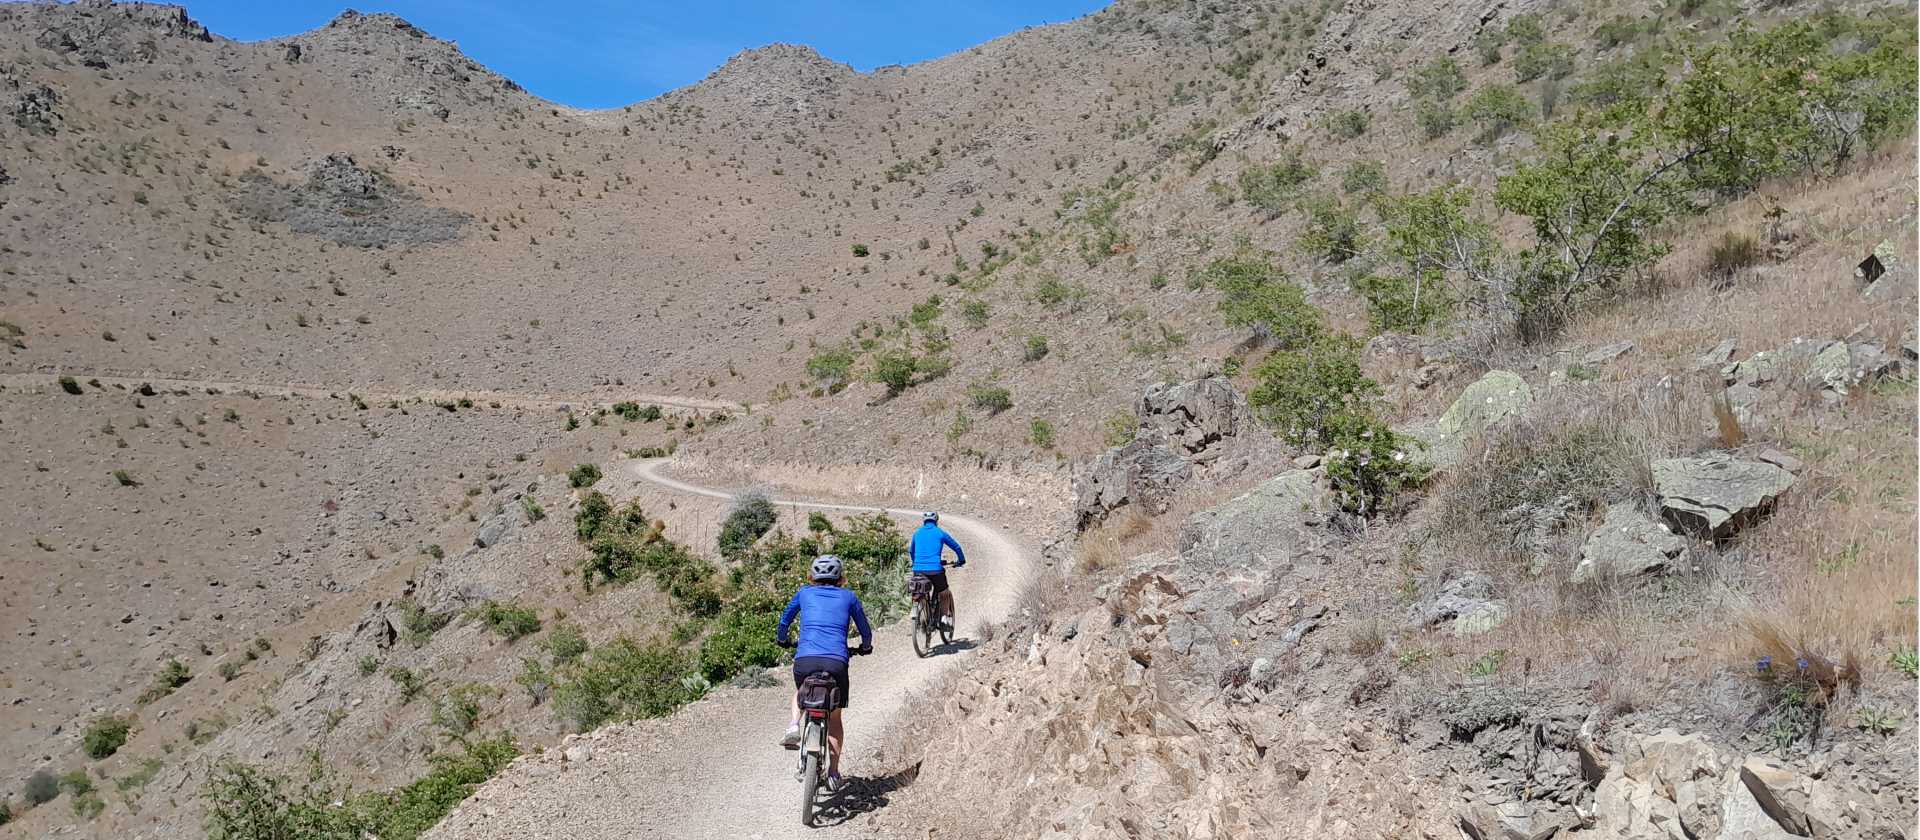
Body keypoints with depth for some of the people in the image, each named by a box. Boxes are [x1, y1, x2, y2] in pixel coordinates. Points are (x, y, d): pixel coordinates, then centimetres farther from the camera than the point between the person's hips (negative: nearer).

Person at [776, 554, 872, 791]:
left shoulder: (804, 593, 17)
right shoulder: (848, 596, 16)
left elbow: (785, 620, 31)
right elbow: (866, 631, 24)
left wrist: (782, 640, 51)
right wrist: (865, 647, 45)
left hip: (804, 659, 0)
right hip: (836, 663, 0)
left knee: (800, 690, 35)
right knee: (834, 718, 20)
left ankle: (793, 727, 10)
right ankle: (833, 772, 17)